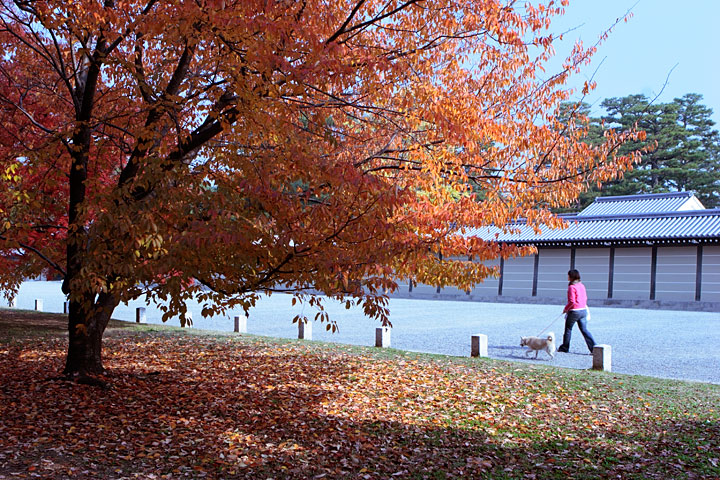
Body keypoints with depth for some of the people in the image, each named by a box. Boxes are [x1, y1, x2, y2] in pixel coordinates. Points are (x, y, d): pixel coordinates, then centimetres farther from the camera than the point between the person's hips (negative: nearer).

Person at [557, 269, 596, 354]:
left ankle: (565, 347, 20)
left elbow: (572, 301, -19)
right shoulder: (582, 285, 9)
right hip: (583, 310, 7)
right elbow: (585, 298, 15)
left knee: (568, 329, 10)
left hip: (574, 311, -7)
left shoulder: (572, 287, -15)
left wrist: (566, 309, -6)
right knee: (584, 329, 8)